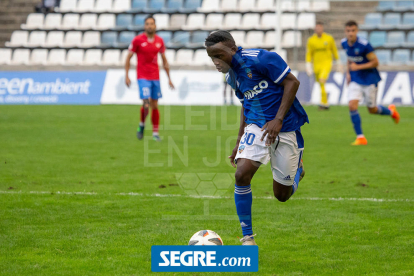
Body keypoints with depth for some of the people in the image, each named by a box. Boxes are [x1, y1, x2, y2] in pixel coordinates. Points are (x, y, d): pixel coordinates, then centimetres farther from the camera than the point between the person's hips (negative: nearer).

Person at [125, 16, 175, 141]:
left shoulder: (159, 41, 6)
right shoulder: (138, 40, -5)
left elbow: (164, 60, 15)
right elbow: (128, 57, 0)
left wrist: (169, 78, 13)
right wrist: (126, 75, -6)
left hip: (155, 77, 4)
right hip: (143, 77, -4)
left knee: (155, 106, 5)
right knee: (146, 104, -15)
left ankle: (155, 133, 13)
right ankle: (141, 125, 11)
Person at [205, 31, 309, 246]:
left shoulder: (260, 59, -17)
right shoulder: (231, 76, 6)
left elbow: (292, 82, -16)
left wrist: (278, 120, -21)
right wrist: (240, 140, 17)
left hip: (285, 128, -5)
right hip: (256, 126, 5)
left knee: (282, 195, 1)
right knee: (241, 175, -19)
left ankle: (297, 166, 38)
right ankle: (247, 237, -8)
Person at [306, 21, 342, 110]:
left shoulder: (329, 38, 0)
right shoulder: (311, 40, 2)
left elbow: (334, 51, 10)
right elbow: (309, 54, 7)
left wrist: (338, 63, 13)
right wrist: (308, 66, -1)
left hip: (327, 63, -3)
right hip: (317, 64, 3)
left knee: (322, 80, -25)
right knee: (321, 85, 6)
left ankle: (323, 102, -21)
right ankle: (326, 104, 21)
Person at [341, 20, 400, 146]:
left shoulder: (364, 45, -23)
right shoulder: (344, 43, -3)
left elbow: (375, 62, -17)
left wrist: (358, 67, -25)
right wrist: (348, 72, 7)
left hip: (369, 79, -5)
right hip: (355, 80, 5)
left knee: (372, 110, 8)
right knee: (352, 105, -14)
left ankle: (391, 111, 42)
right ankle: (360, 137, -7)